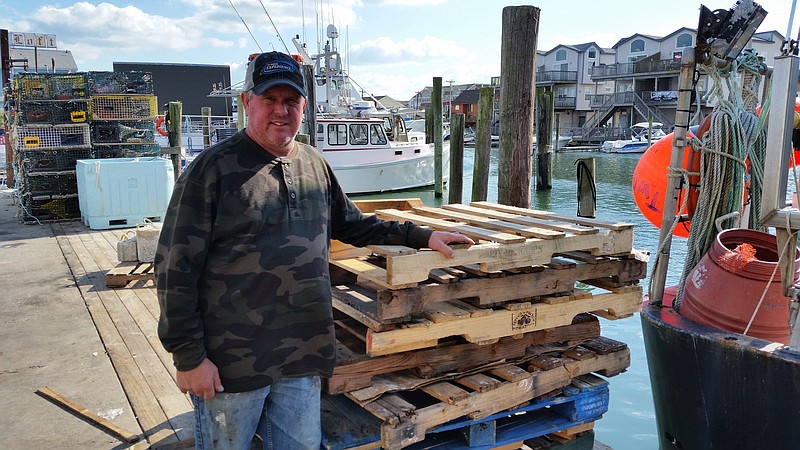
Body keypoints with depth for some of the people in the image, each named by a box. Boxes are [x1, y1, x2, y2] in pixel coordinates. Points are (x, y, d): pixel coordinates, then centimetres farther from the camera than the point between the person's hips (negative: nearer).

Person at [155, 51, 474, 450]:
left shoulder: (315, 165, 7)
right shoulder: (212, 169, -10)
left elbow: (351, 225, 21)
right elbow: (176, 269, -11)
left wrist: (421, 236, 15)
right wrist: (189, 356, -12)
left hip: (302, 357, 5)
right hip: (230, 363, -4)